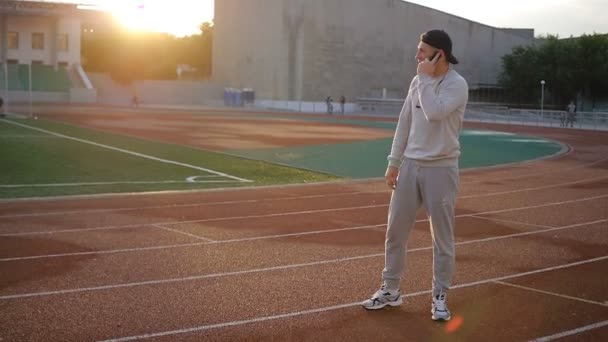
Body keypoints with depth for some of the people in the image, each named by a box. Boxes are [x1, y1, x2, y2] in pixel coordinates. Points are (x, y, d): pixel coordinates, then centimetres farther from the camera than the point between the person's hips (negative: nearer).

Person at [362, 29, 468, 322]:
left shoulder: (457, 84, -11)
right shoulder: (418, 81, 9)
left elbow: (434, 113, -27)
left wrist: (426, 78, -16)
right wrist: (394, 162, 11)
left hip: (440, 169, -6)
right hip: (410, 165, 6)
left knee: (442, 236, 2)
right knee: (395, 230, 8)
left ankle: (439, 297, 14)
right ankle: (390, 290, 21)